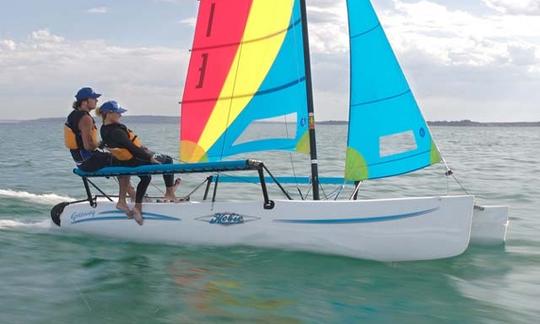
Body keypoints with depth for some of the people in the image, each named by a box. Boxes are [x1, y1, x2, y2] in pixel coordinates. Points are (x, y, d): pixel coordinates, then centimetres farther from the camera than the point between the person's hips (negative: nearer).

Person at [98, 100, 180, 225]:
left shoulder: (104, 129, -2)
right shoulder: (116, 131, -31)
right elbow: (131, 147, -28)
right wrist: (150, 158, -20)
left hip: (123, 162, 10)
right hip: (136, 161, -10)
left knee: (145, 178, 33)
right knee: (167, 159, 9)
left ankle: (137, 207, 27)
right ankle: (169, 193, 20)